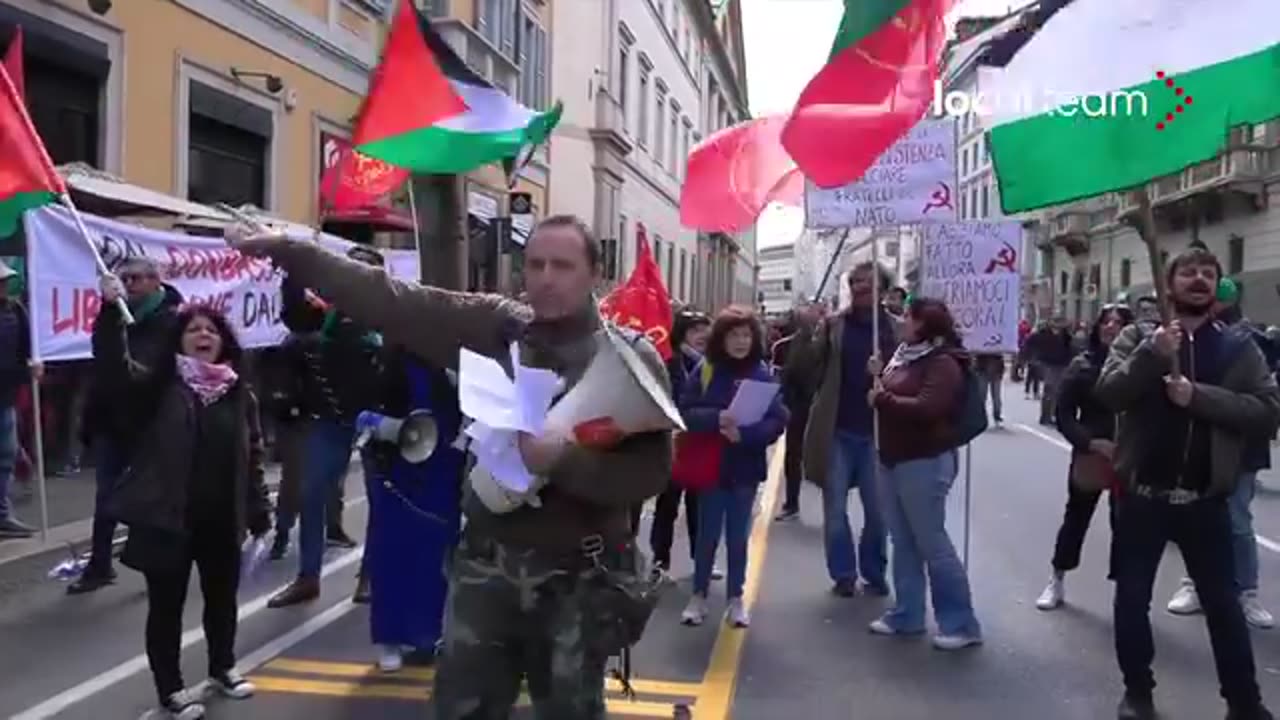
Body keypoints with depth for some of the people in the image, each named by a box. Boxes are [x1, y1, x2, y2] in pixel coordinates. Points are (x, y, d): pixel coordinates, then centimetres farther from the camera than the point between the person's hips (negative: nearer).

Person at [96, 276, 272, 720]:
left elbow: (252, 458, 8)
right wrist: (111, 308, -36)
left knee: (222, 598, 18)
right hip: (168, 518, -4)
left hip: (222, 519, 4)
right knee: (167, 605, 7)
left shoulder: (239, 393, 6)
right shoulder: (160, 385, -3)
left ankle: (223, 668, 40)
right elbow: (114, 360, -21)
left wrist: (259, 514, 7)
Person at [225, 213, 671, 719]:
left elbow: (653, 469, -17)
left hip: (578, 578, -2)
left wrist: (561, 461, -30)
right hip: (487, 564, 3)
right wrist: (287, 251, -7)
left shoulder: (632, 356, -8)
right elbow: (391, 301, -3)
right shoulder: (493, 327, 0)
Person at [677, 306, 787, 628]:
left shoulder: (762, 372, -3)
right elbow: (686, 412, -10)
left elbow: (778, 420, -8)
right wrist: (716, 419, -26)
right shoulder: (705, 370, -5)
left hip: (746, 468, 1)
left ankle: (736, 599, 24)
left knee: (738, 536, 11)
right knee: (708, 534, 8)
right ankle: (699, 596, 23)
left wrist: (745, 433, -23)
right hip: (710, 465, -1)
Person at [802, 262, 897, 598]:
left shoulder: (897, 329, 0)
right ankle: (843, 574, 20)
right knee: (835, 508, 7)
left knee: (877, 509, 10)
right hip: (838, 432, 1)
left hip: (877, 433, 0)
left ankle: (874, 573, 26)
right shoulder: (833, 325, 2)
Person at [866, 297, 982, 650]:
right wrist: (880, 380, 8)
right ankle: (906, 614, 24)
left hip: (924, 463, -8)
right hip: (892, 459, 8)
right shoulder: (905, 355, 12)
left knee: (932, 543, -2)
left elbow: (926, 408, -27)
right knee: (903, 543, 13)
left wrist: (882, 399, -17)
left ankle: (961, 624, 8)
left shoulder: (943, 363, -14)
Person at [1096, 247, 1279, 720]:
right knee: (1131, 598, 9)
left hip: (1205, 501, 0)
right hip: (1141, 497, 0)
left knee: (1222, 603, 11)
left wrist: (1199, 396, -19)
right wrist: (1152, 354, -24)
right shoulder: (1139, 337, 2)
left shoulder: (1238, 347, 4)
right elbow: (1108, 393, -11)